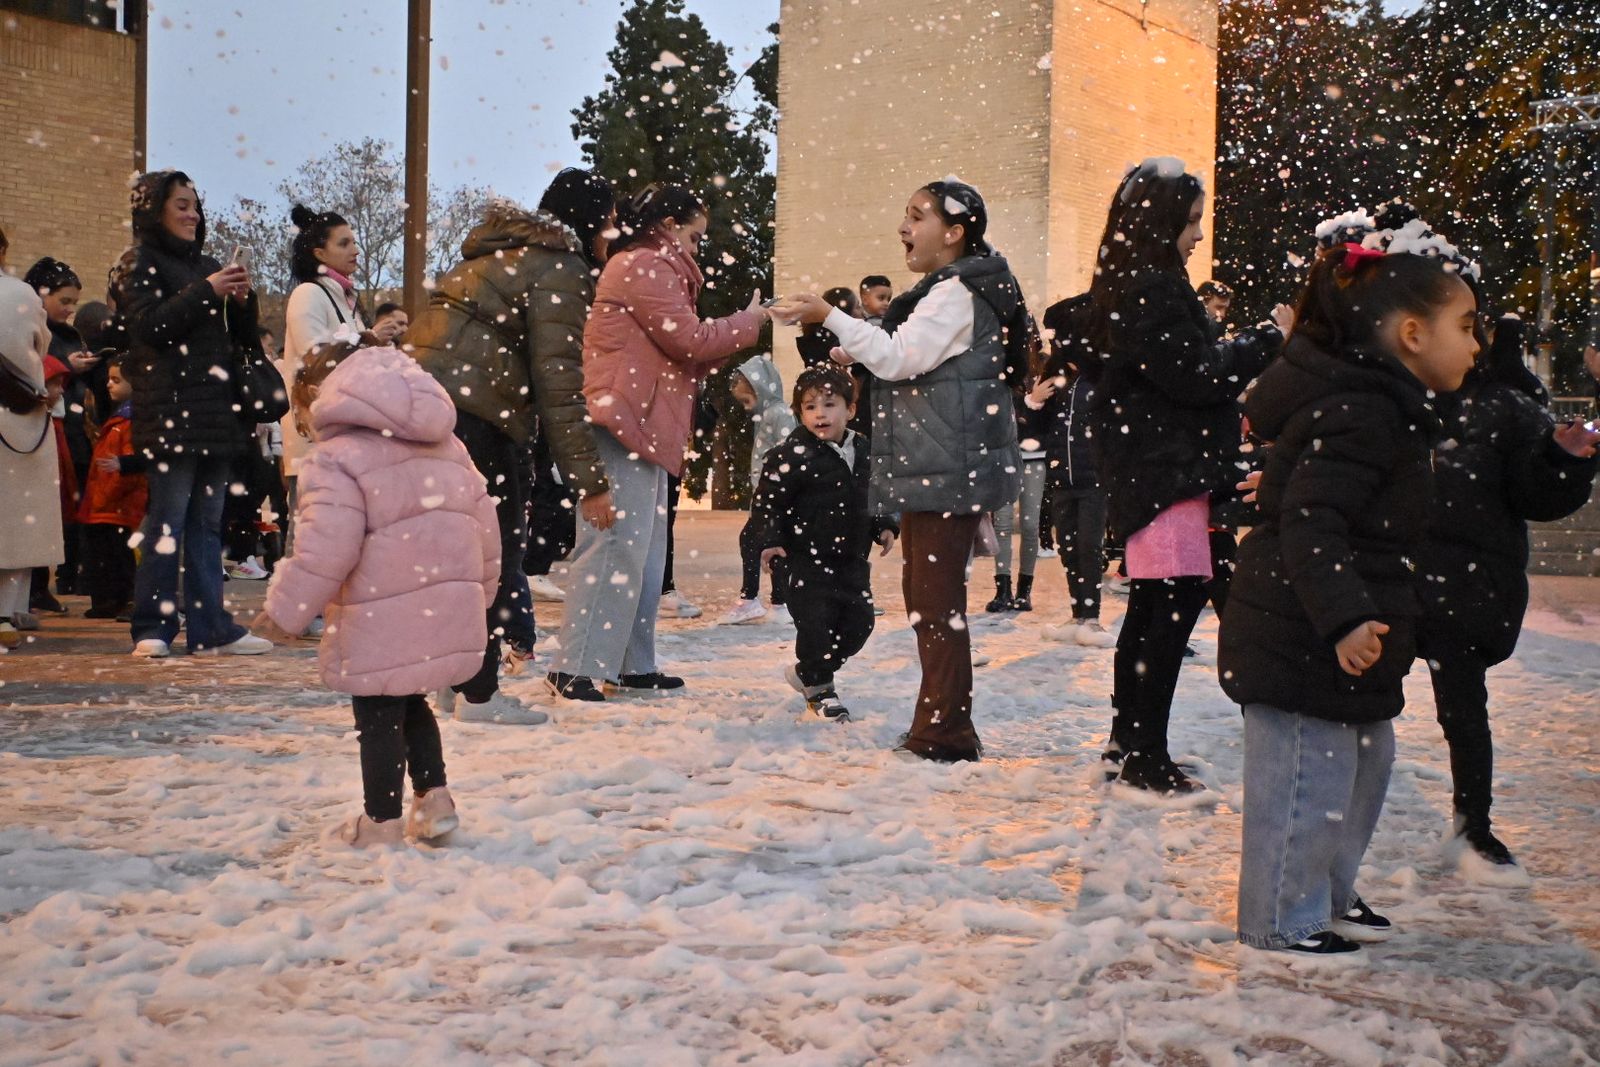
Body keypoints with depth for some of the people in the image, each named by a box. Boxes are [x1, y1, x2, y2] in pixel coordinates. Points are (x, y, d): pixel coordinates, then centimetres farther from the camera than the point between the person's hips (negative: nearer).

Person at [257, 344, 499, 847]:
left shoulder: (335, 458, -11)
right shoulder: (447, 445, 13)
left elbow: (327, 546, -19)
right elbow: (483, 519, 15)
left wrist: (286, 607, -9)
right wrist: (482, 587, 26)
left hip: (384, 617, -7)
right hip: (449, 610, 8)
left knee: (379, 715, 6)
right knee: (412, 702, 24)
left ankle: (382, 821, 13)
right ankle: (434, 797, 19)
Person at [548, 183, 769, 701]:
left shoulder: (646, 267, 25)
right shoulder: (644, 265, -8)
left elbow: (680, 349, 21)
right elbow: (688, 340, -12)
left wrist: (735, 334, 14)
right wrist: (751, 320, 2)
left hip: (641, 426, 11)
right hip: (624, 424, -11)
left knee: (643, 553, 12)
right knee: (614, 546, -13)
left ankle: (634, 664, 17)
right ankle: (575, 668, -13)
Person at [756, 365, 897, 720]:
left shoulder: (860, 453, 8)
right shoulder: (793, 454, -13)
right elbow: (768, 500, -10)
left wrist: (882, 527, 10)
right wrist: (770, 541, -20)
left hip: (852, 558, 7)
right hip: (808, 560, -7)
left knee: (859, 622, 8)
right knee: (815, 622, -7)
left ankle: (807, 672, 27)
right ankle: (819, 690, 15)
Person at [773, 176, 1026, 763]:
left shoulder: (956, 292, -12)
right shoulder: (946, 289, 20)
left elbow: (899, 358, -19)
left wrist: (828, 315, -17)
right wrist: (861, 352, 15)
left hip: (947, 469, -11)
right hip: (931, 469, 11)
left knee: (938, 600, -9)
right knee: (925, 596, 14)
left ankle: (944, 735, -6)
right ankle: (939, 729, 22)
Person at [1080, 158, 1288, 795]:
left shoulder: (1130, 285, 17)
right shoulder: (1150, 289, -16)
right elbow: (1195, 376, -18)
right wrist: (1271, 337, -8)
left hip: (1149, 469, 11)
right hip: (1164, 469, -11)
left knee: (1152, 605, 16)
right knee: (1179, 598, -11)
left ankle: (1127, 741, 25)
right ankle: (1146, 759, -8)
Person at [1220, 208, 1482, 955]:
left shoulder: (1380, 405, 11)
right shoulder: (1359, 414, -22)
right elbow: (1309, 523, -29)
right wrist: (1345, 618, -35)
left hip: (1331, 637, 11)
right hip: (1303, 639, -11)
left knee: (1365, 761, 22)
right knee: (1308, 778, 0)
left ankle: (1329, 894, 38)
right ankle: (1280, 920, 14)